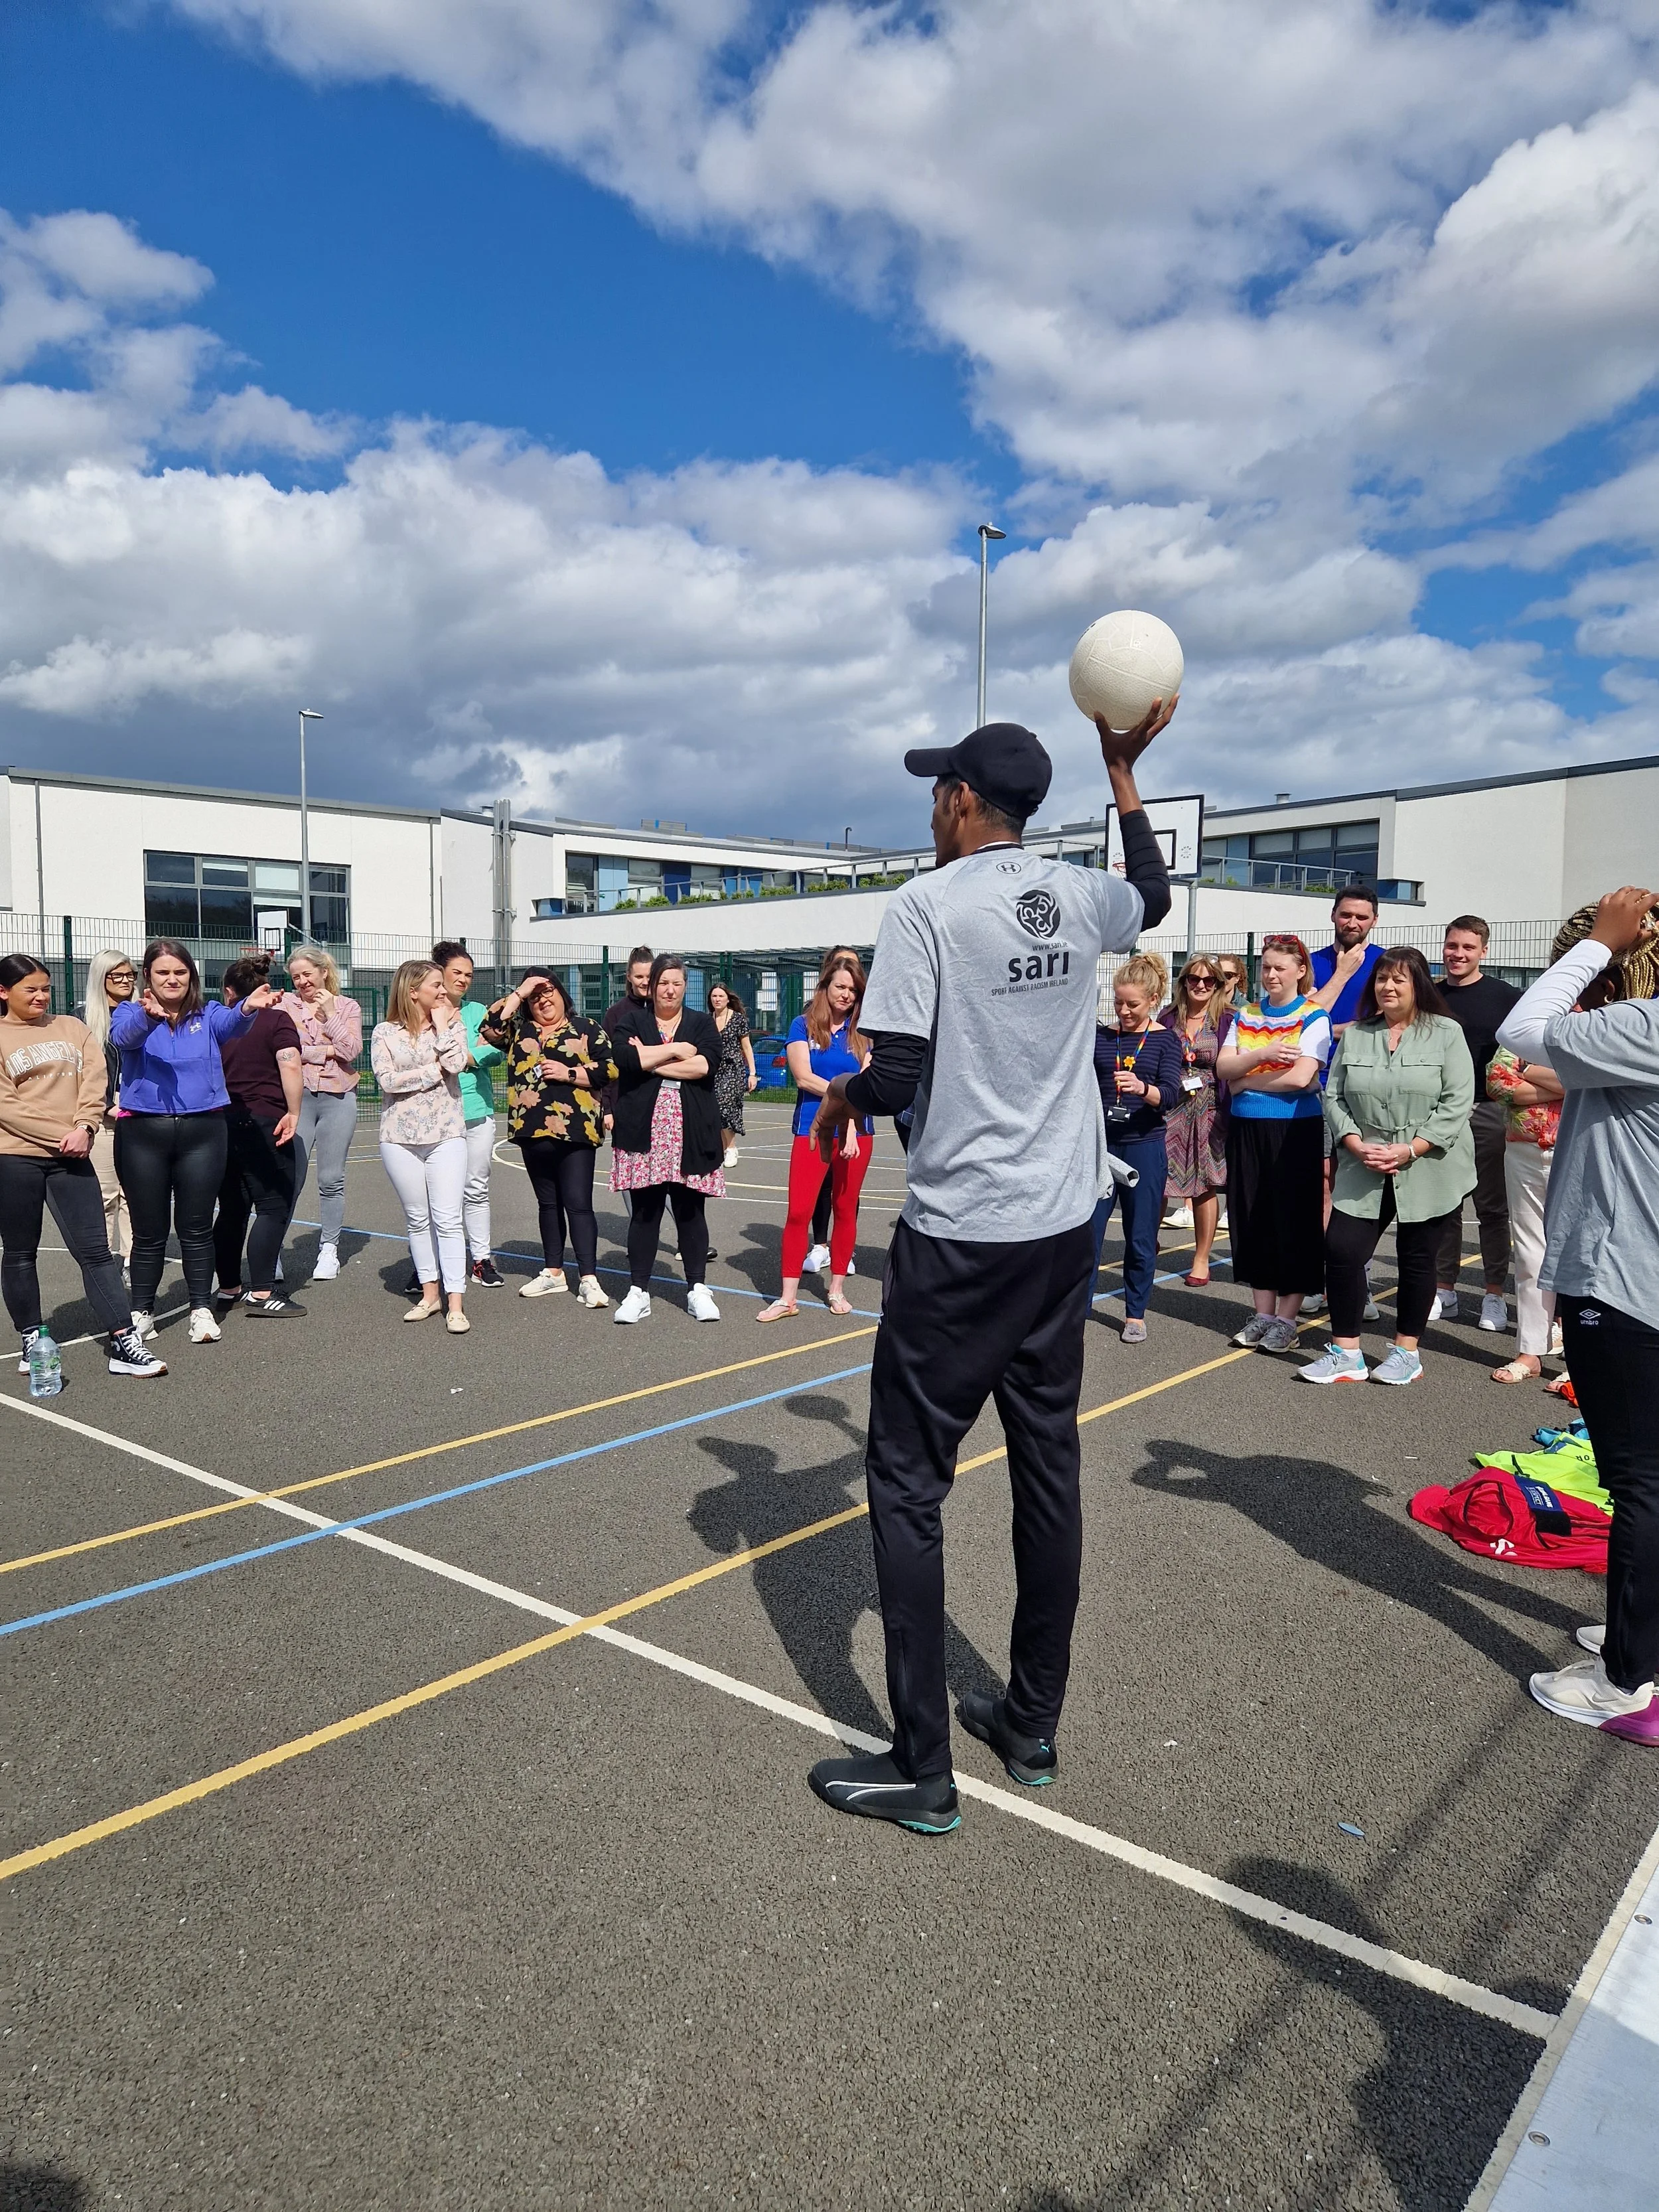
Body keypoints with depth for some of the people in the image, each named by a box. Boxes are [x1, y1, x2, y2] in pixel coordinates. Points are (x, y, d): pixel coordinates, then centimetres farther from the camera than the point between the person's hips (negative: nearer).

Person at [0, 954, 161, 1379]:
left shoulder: (71, 1028, 12)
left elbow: (95, 1080, 4)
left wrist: (84, 1127, -13)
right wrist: (58, 1137, -12)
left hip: (71, 1156, 2)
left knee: (95, 1249, -2)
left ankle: (125, 1343, -5)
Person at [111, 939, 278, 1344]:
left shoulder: (208, 1014, 5)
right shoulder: (131, 1014, 4)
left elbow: (230, 1024, -18)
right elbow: (124, 1036, -19)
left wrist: (248, 1008, -43)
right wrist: (147, 1015, -44)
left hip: (202, 1130, 0)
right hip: (143, 1132, 0)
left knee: (196, 1229, 7)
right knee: (149, 1232, 8)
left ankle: (201, 1310, 17)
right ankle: (141, 1312, 21)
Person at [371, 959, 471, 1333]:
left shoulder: (452, 1023, 5)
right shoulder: (385, 1032, 3)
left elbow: (456, 1065, -13)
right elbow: (387, 1079, -10)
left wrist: (441, 1024, -5)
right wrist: (434, 1070, -10)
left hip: (447, 1134, -1)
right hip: (401, 1137, 1)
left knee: (448, 1219, -6)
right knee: (417, 1218, 9)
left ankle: (455, 1302, -7)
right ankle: (429, 1292, 20)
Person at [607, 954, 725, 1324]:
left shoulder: (702, 1024, 11)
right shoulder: (632, 1020, 11)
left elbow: (705, 1065, -8)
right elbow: (623, 1057, -10)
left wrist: (651, 1062, -6)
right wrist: (674, 1050, -7)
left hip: (690, 1135, 0)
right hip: (644, 1132, 0)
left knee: (690, 1211, 4)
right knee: (644, 1212, 2)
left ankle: (697, 1289, 13)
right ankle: (638, 1291, 11)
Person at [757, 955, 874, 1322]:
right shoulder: (803, 1026, 3)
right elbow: (803, 1077, -7)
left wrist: (851, 1121, -15)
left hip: (856, 1131, 1)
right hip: (813, 1129, -1)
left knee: (845, 1210, 8)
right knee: (798, 1212, -5)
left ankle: (837, 1289, 20)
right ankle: (788, 1297, 1)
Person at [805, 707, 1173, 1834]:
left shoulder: (927, 904, -11)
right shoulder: (1079, 899, 6)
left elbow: (898, 1081, -16)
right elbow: (1154, 896, 31)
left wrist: (842, 1094, 6)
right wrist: (1124, 770, 34)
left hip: (957, 1242, -6)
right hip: (1064, 1233, 7)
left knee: (908, 1486, 3)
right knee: (1049, 1473, 14)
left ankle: (922, 1769, 10)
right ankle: (1033, 1726, 28)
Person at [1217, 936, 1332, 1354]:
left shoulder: (1313, 1017, -4)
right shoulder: (1246, 1016, 11)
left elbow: (1301, 1077, -17)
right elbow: (1223, 1068, -1)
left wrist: (1245, 1081, -8)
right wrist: (1263, 1054, -17)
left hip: (1295, 1130, -5)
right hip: (1246, 1128, 5)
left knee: (1294, 1221, 0)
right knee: (1251, 1220, 8)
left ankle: (1286, 1318, 10)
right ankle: (1262, 1313, 19)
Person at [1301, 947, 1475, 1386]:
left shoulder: (1446, 1033, -2)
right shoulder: (1354, 1035, 8)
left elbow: (1456, 1104, -9)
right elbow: (1333, 1097, 5)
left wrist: (1410, 1150, -17)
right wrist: (1357, 1145, -10)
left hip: (1428, 1171, -3)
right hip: (1364, 1171, 3)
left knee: (1416, 1259, 7)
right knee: (1341, 1251, -5)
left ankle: (1407, 1351, 23)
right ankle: (1346, 1353, 7)